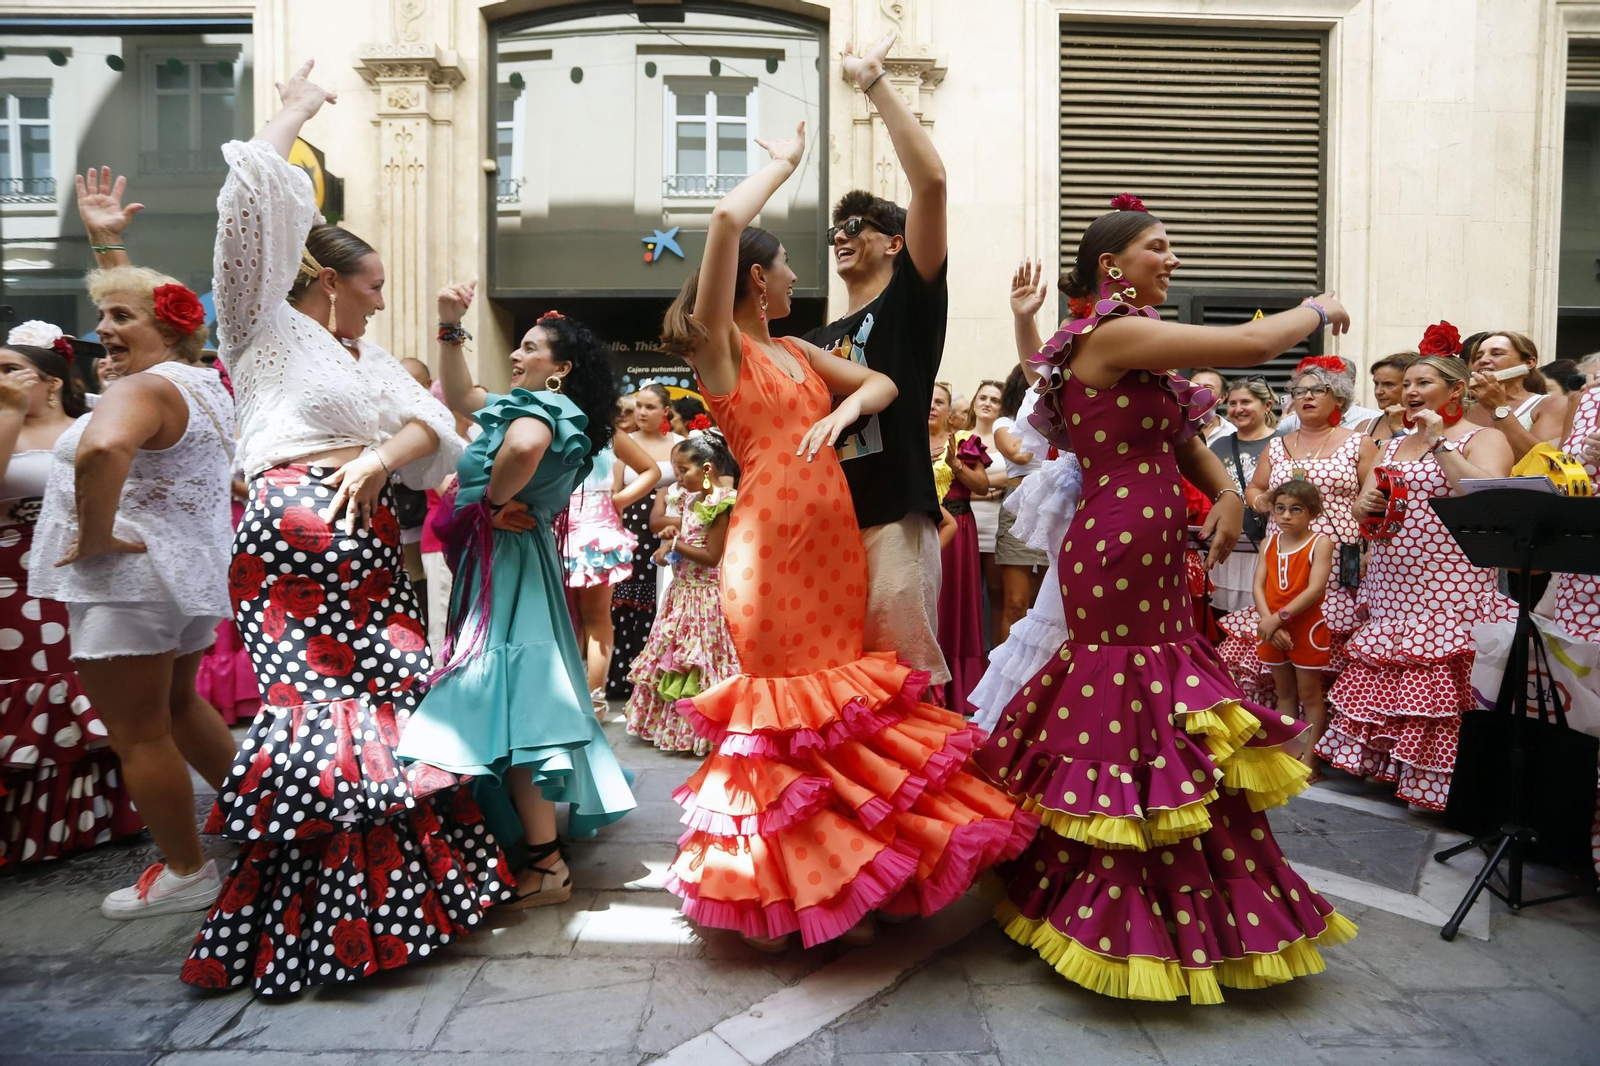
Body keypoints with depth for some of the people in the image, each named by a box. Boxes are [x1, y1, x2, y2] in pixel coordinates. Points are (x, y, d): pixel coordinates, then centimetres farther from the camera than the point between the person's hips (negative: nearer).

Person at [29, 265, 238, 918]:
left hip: (130, 579, -10)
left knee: (138, 734, 3)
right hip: (196, 572, 10)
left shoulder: (144, 388, -19)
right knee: (177, 704, 27)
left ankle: (185, 874, 15)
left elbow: (102, 450, -39)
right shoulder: (206, 385, 10)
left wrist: (93, 536, -28)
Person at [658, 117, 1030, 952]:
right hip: (770, 549, -6)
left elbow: (883, 383, 16)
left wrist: (845, 409, -6)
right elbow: (727, 220, -13)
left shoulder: (798, 351, 19)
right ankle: (772, 892, 15)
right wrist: (784, 164, 2)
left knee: (840, 709, 7)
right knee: (784, 717, 0)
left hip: (835, 546, 7)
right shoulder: (719, 343, -2)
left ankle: (835, 887, 20)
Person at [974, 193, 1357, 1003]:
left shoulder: (1136, 346, 17)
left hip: (1149, 558, 10)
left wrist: (1227, 492, 0)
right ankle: (1136, 929, 14)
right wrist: (1317, 312, 1)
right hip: (1119, 557, -10)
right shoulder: (1113, 335, -14)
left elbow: (1181, 435, 18)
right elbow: (1251, 345, -18)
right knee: (1137, 727, -1)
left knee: (1163, 722, 16)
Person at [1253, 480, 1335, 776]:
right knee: (1284, 694, 16)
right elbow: (1258, 587, -1)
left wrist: (1279, 617, -23)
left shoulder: (1320, 543, -9)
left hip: (1306, 629, -5)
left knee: (1309, 695, 5)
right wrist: (1269, 622, -15)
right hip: (1272, 630, 5)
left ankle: (1309, 759, 10)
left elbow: (1315, 589, -20)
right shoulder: (1269, 542, 5)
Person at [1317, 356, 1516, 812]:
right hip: (1389, 588, 6)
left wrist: (1440, 442, -15)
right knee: (1381, 680, 5)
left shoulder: (1484, 439, -1)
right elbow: (1360, 506, 18)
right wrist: (1367, 505, -5)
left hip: (1448, 589, -6)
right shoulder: (1394, 445, 18)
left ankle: (1433, 785, 4)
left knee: (1437, 684, -7)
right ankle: (1385, 764, 18)